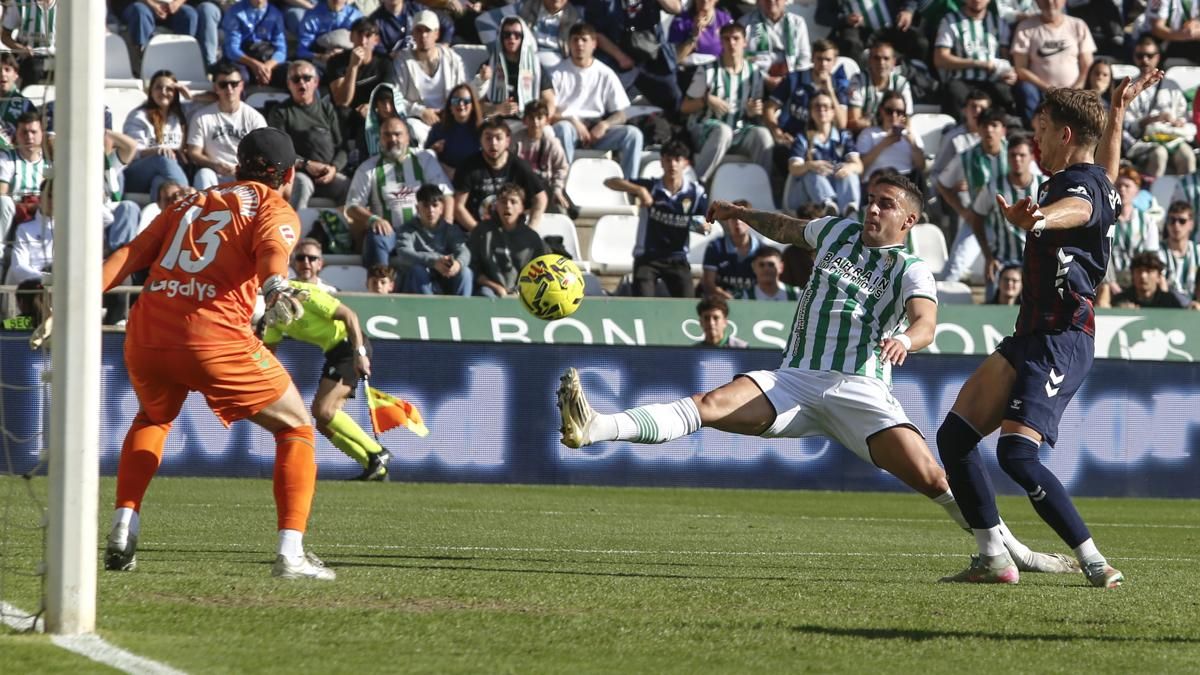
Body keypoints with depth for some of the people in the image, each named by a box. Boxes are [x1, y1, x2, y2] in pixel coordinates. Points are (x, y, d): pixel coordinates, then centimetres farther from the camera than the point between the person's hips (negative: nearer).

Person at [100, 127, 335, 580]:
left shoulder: (190, 204, 27)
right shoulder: (275, 210, 11)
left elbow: (129, 255, 16)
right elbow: (272, 251, -13)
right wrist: (276, 288, -32)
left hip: (145, 335, 5)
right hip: (213, 339, -5)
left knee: (153, 419, 36)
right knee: (296, 430, 12)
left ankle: (123, 532, 20)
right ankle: (290, 554, 0)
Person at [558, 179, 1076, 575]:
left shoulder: (913, 271, 2)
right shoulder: (838, 232, 16)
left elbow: (925, 323, -19)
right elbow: (786, 229, 39)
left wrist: (906, 340, -40)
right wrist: (740, 214, 37)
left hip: (859, 393, -3)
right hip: (793, 381, 3)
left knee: (929, 477, -19)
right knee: (711, 405, -21)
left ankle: (1012, 550, -3)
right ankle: (595, 429, -38)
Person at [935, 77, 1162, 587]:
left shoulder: (1083, 183, -13)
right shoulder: (1094, 179, 17)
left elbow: (1076, 209, -40)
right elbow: (1107, 170, 44)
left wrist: (1037, 220, -63)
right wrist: (1117, 110, 60)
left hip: (1060, 342, -10)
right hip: (1030, 339, 10)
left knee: (1017, 454, -23)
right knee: (954, 435, 6)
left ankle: (1095, 564, -19)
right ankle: (993, 559, 10)